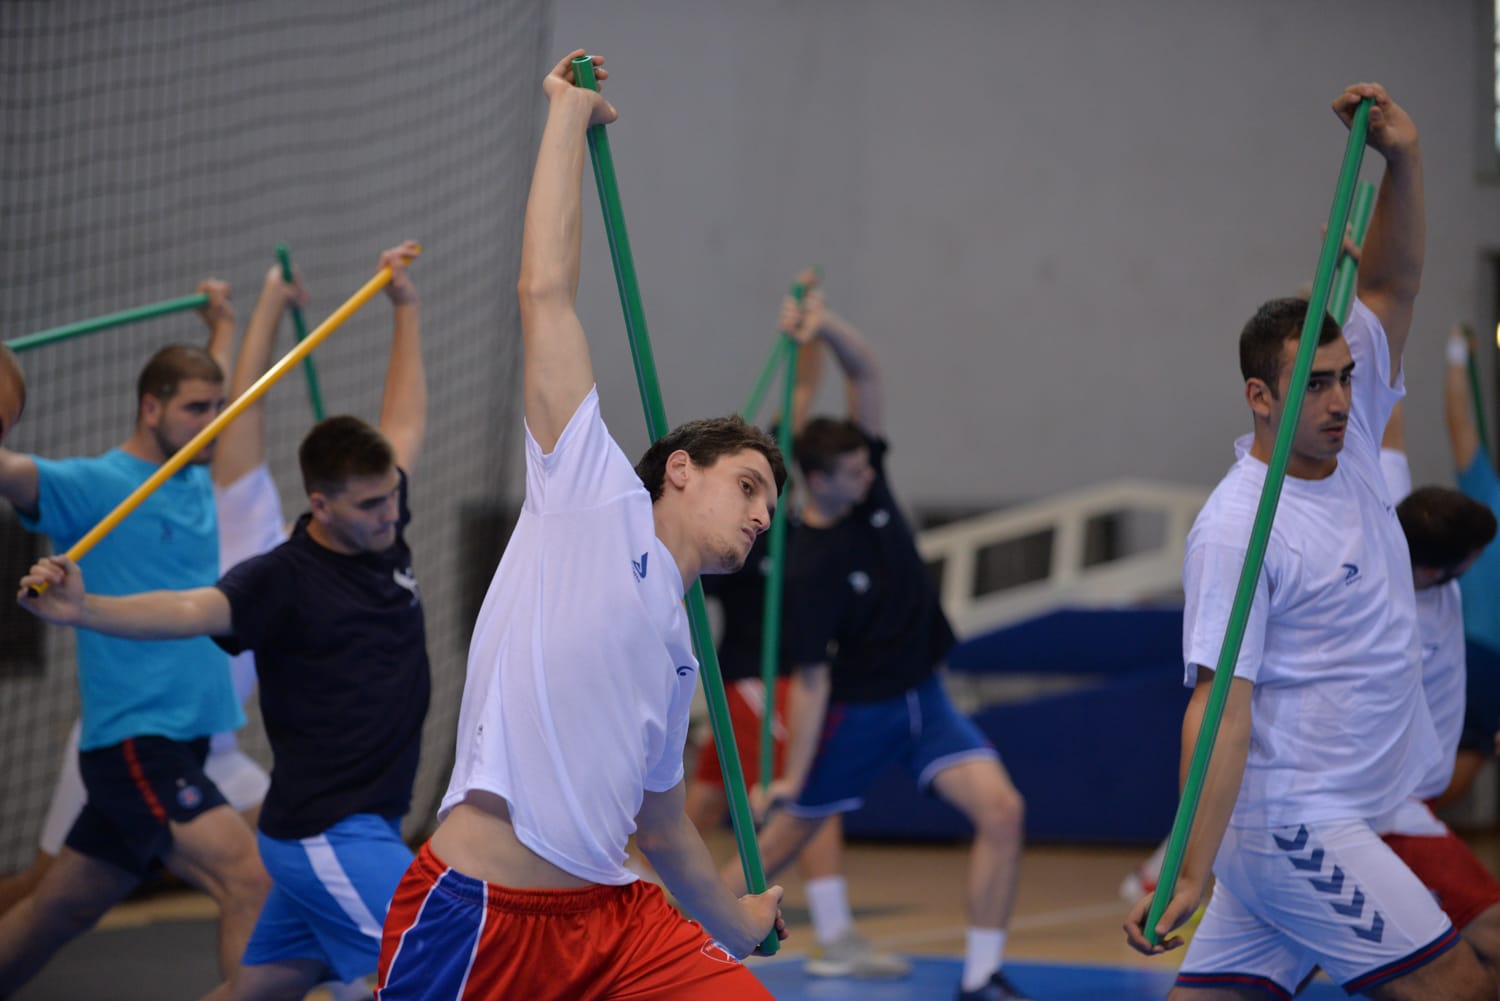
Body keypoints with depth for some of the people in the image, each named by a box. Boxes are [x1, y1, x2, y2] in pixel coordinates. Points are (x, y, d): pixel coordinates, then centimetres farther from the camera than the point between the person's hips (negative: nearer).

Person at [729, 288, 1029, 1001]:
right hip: (857, 710, -5)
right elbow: (810, 680, -19)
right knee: (779, 842, 5)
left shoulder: (865, 481, -6)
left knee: (1002, 810, -14)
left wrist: (826, 325, -26)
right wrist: (790, 777, -21)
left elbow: (865, 370, -7)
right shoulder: (810, 569, -21)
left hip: (923, 699, 6)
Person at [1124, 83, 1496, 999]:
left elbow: (1392, 286, 11)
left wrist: (1404, 155, -5)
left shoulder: (1350, 442, 7)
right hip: (1296, 827, -8)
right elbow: (1220, 708, -21)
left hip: (1353, 814, 8)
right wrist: (1191, 875, -27)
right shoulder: (1236, 530, -16)